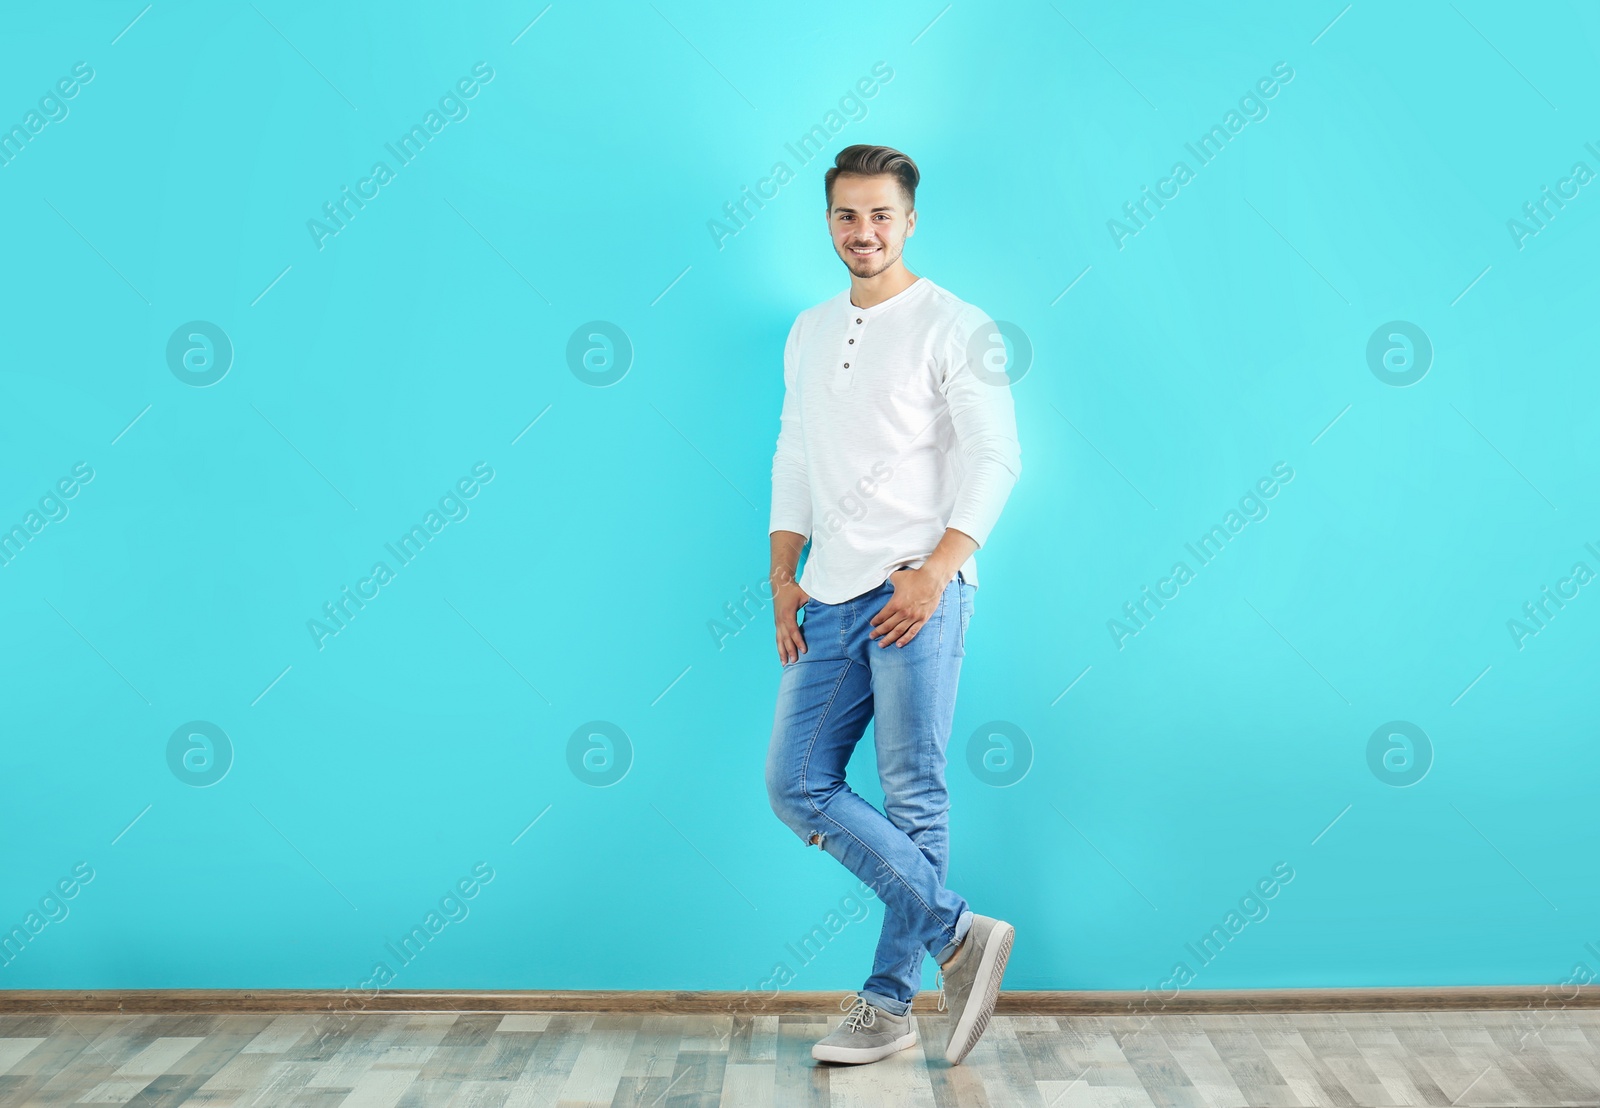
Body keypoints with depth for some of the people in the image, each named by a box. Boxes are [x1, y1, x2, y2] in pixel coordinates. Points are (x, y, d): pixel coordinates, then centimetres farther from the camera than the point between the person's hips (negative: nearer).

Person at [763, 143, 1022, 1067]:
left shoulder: (953, 326, -1)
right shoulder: (810, 334, 18)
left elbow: (997, 457, -8)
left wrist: (935, 568, -18)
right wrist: (783, 577, 10)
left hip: (920, 590, -7)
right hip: (833, 600, 7)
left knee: (914, 796, -3)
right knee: (799, 784, 2)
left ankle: (888, 1005, 10)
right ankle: (957, 932, 9)